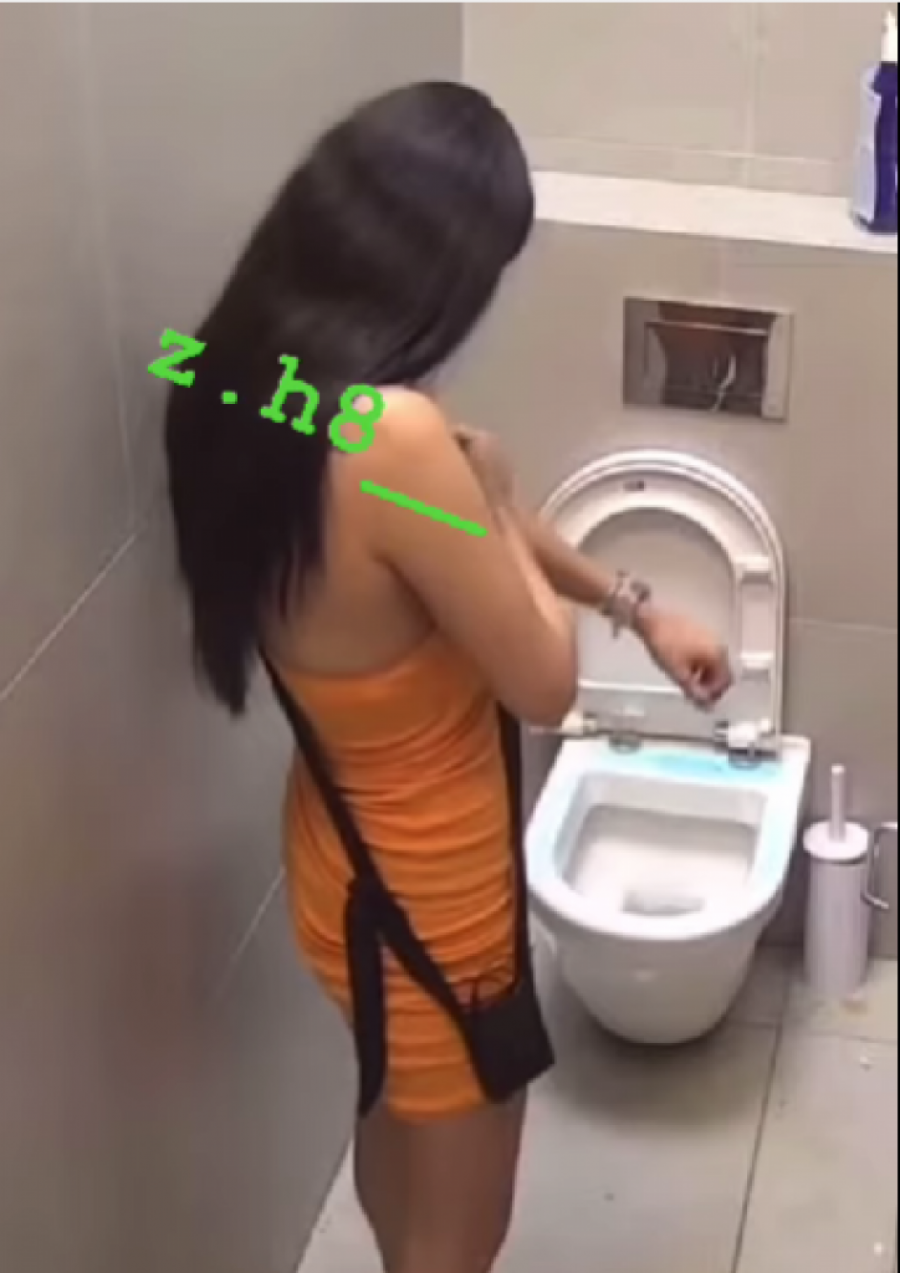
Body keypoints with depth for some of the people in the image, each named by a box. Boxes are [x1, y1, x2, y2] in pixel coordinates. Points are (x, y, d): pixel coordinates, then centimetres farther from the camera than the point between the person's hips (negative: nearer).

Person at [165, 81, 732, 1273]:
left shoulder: (268, 385, -6)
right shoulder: (391, 435, -36)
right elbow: (545, 683, -23)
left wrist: (637, 604, 18)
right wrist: (488, 497, -10)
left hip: (358, 854, 9)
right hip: (425, 898, -8)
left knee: (397, 1121, 33)